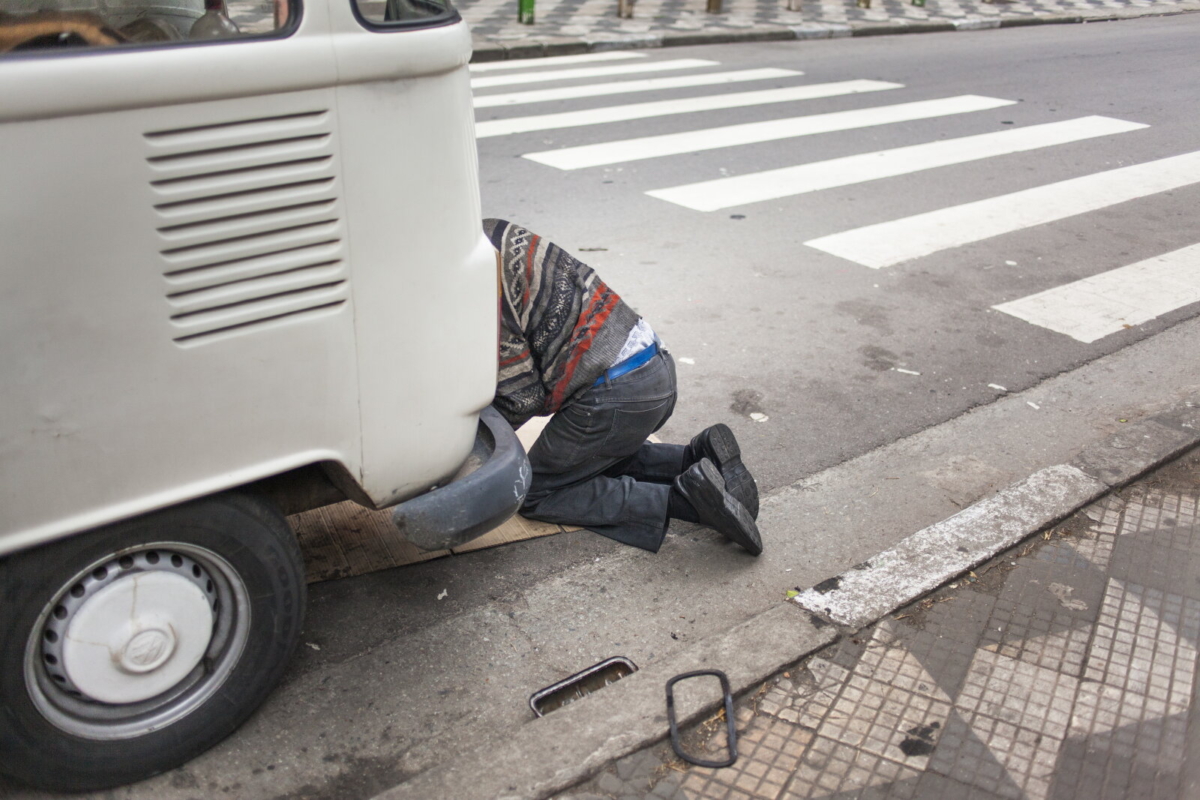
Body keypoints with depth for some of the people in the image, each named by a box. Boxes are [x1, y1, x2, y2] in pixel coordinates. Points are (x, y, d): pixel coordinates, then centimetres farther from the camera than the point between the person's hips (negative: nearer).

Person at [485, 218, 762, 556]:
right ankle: (699, 456, 9)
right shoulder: (496, 234, 15)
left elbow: (522, 396, -11)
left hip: (616, 395, -10)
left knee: (535, 492, 8)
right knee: (598, 459, 32)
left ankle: (682, 498, -9)